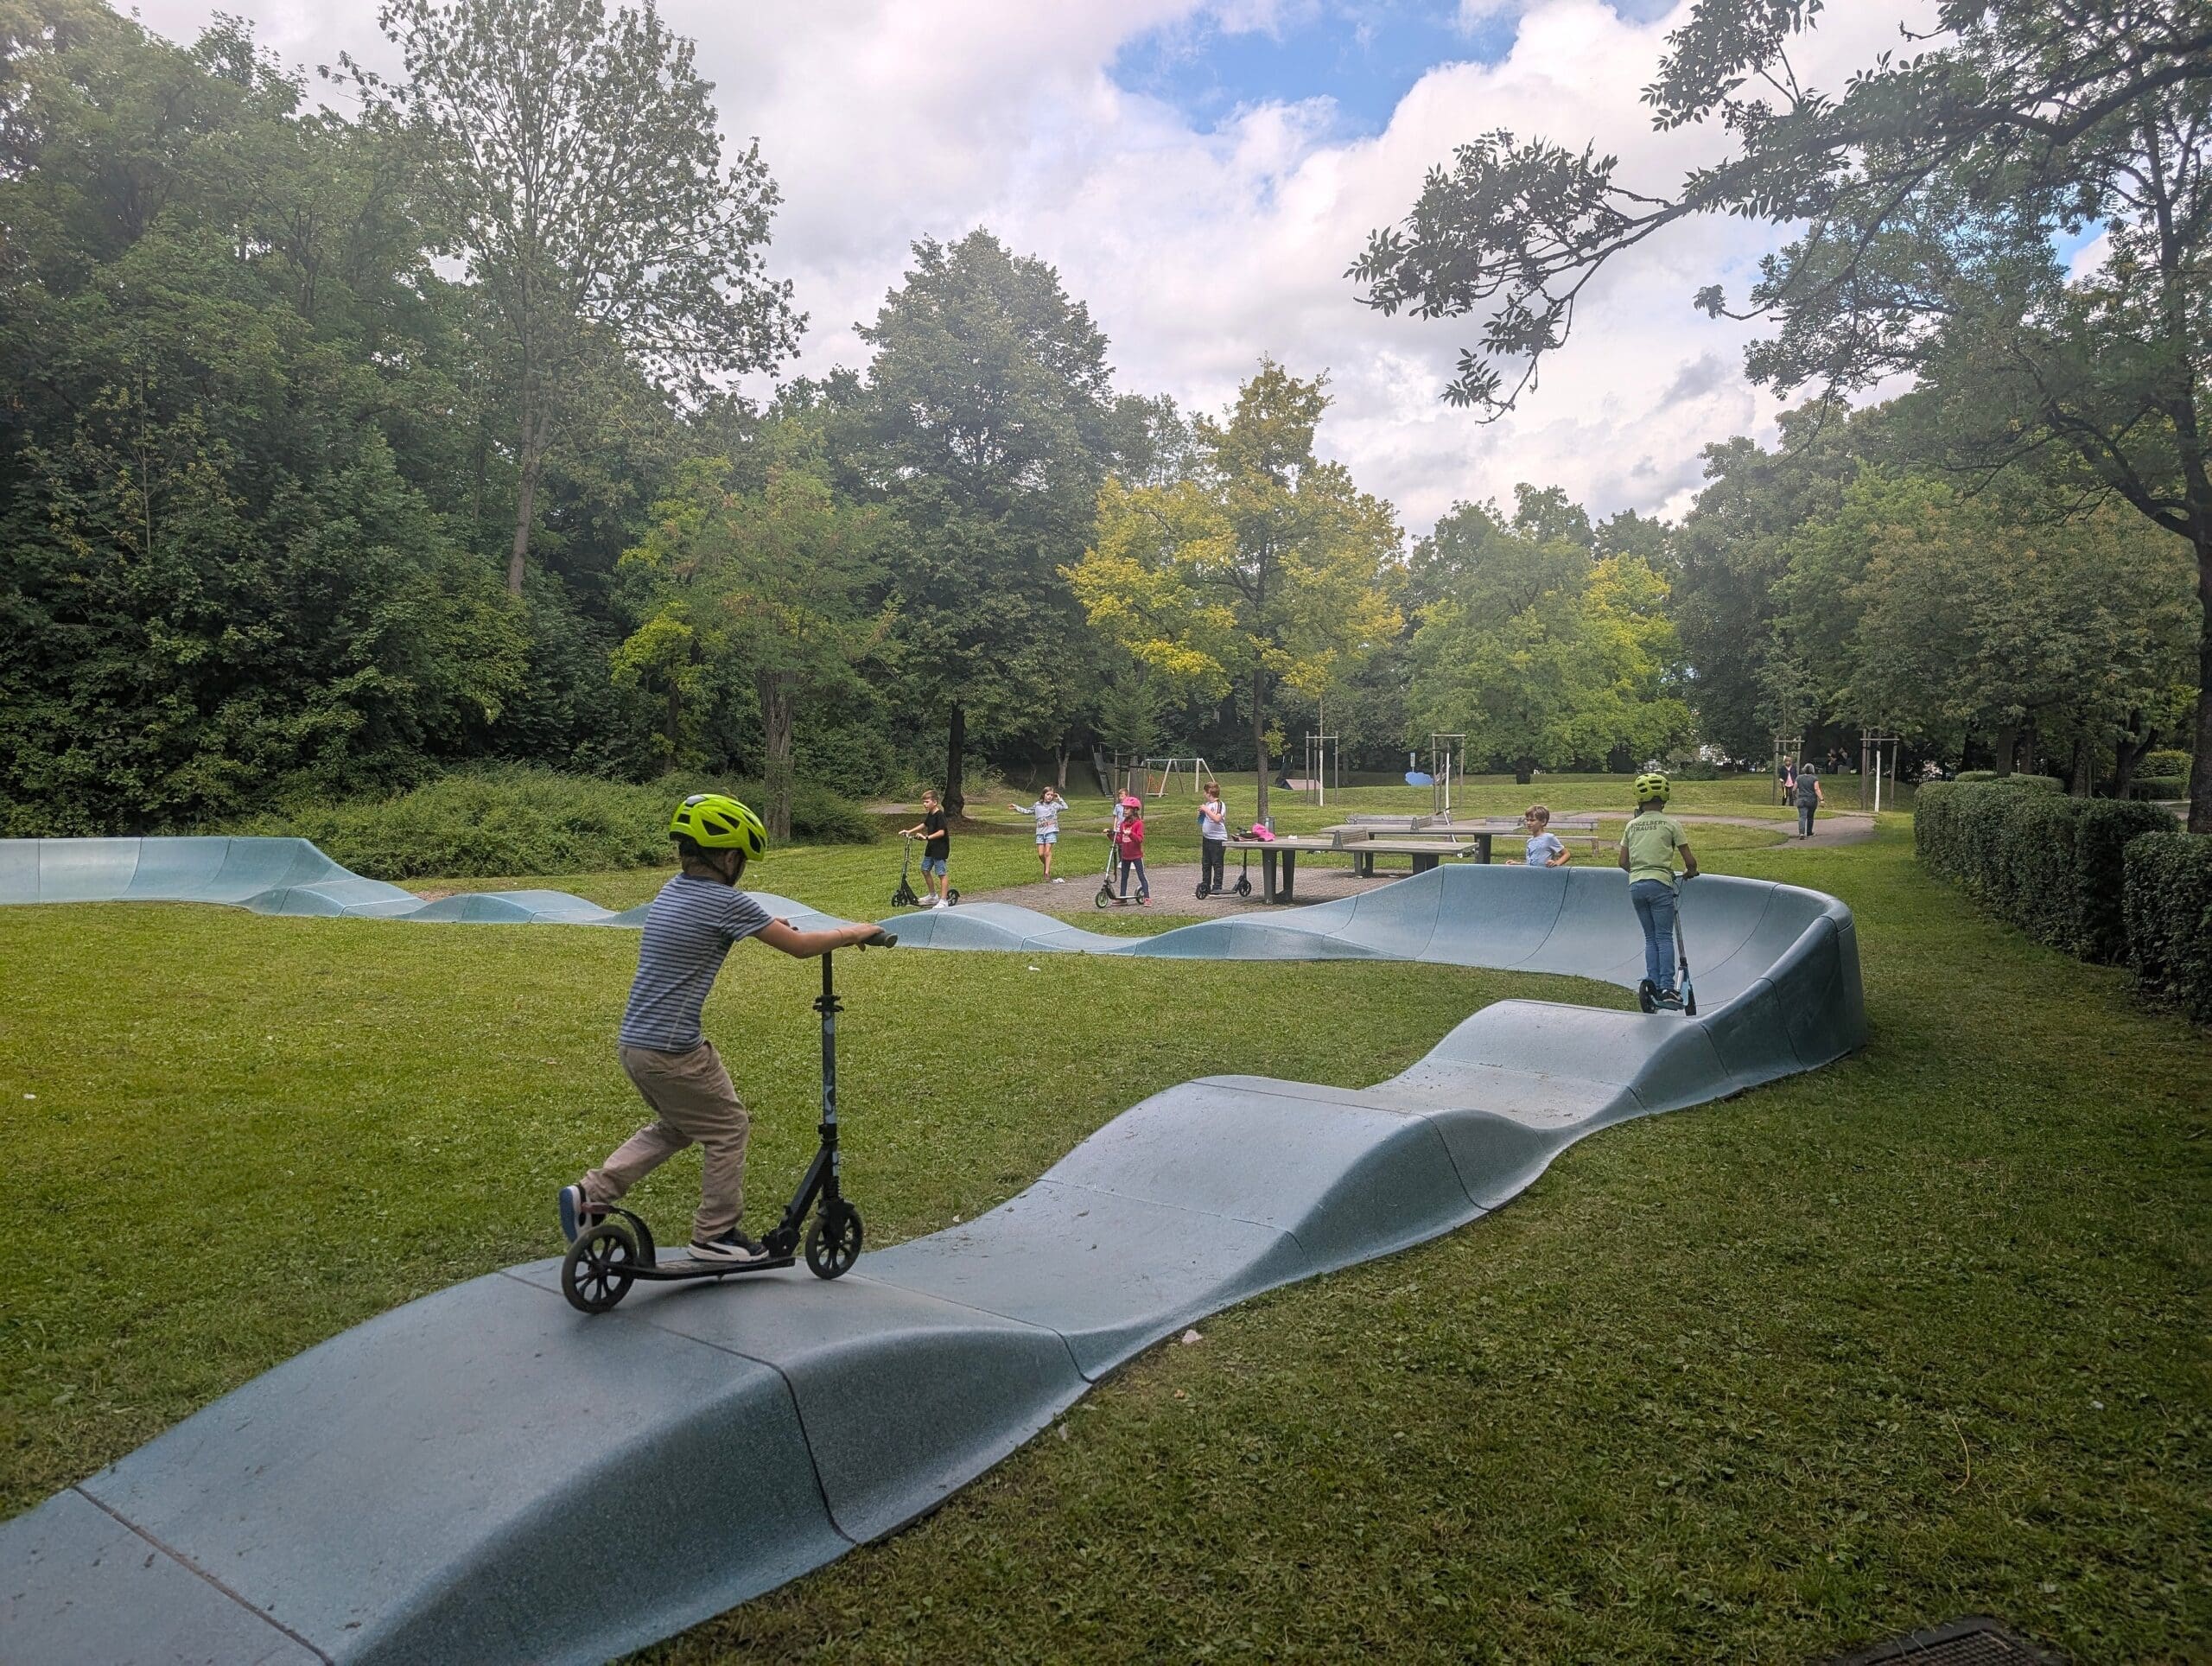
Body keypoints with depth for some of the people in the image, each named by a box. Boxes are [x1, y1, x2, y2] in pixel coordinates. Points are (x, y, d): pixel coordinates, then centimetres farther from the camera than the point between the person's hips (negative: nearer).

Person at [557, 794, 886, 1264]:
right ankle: (716, 1235, 19)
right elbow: (800, 948, -11)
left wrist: (767, 925, 34)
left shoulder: (672, 891, 10)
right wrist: (852, 933, 4)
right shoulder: (726, 903, -16)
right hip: (673, 1050, -9)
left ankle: (590, 1196, 19)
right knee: (728, 1129, 10)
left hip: (631, 1042, 9)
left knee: (675, 1125, 26)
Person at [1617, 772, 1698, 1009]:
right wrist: (1690, 872, 20)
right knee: (1665, 937, 0)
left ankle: (1654, 987, 8)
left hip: (1635, 885, 4)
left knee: (1650, 938, 12)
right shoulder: (1670, 823, -2)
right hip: (1660, 884, -4)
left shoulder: (1631, 825, 9)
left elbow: (1623, 862, 10)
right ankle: (1667, 989, -6)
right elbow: (1690, 861, -1)